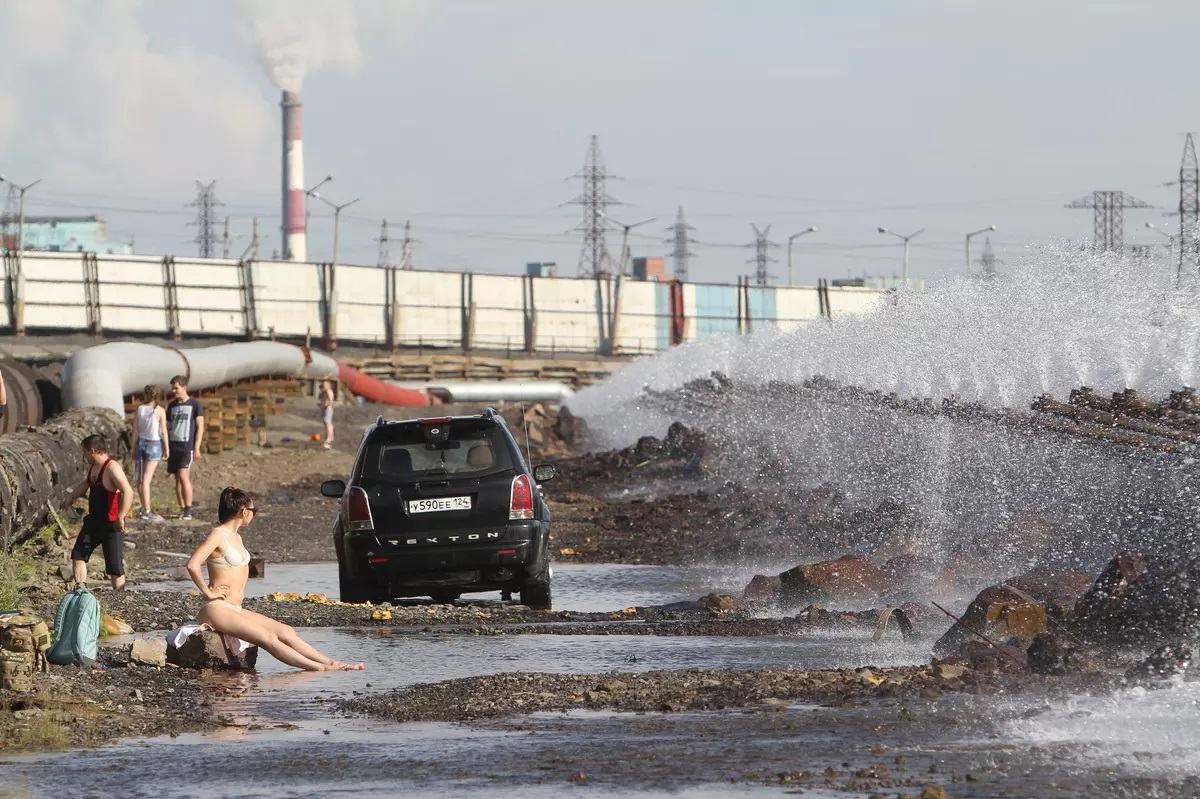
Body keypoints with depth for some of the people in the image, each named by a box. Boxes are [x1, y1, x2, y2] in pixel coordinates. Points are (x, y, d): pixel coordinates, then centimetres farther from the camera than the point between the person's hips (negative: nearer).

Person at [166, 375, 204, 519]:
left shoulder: (194, 405, -2)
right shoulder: (172, 406, 14)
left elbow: (200, 427, -3)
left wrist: (197, 448, -10)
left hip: (187, 447, -6)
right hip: (173, 446, 6)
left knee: (183, 476, -16)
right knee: (177, 479, 5)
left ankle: (188, 510, -14)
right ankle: (182, 509, 9)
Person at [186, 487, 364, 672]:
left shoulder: (236, 537, 17)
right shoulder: (218, 535, -11)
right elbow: (192, 565, -25)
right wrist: (207, 592, -18)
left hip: (236, 609, 10)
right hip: (217, 609, -10)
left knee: (286, 632, -3)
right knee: (269, 638, -21)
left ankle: (330, 663, -7)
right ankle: (320, 669, -28)